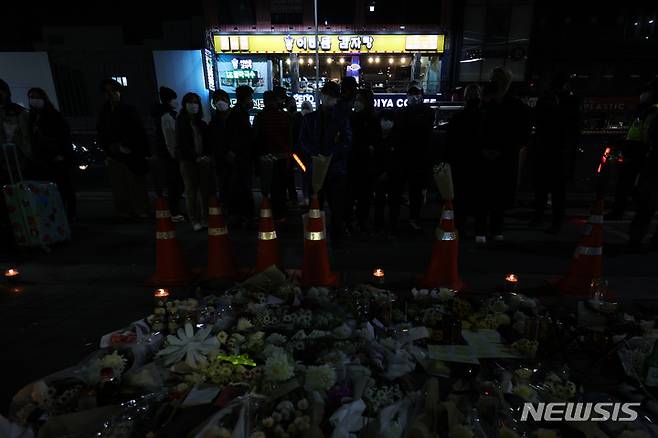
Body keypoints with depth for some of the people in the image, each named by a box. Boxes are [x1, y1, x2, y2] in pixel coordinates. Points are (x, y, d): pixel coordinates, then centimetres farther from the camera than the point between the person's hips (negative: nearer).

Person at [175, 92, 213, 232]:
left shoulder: (201, 123, 17)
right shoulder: (181, 121, 5)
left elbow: (206, 142, 12)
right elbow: (182, 143, -3)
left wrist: (207, 156, -7)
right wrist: (196, 157, -13)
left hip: (203, 160, 3)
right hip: (188, 161, -3)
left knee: (206, 190, -4)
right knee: (191, 191, -3)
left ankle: (205, 219, 1)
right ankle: (195, 221, 3)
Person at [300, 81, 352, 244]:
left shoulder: (342, 119, 6)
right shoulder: (310, 118, 11)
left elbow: (347, 143, -3)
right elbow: (303, 140, 6)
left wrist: (328, 154, -17)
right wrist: (315, 154, -13)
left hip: (337, 169, -1)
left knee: (337, 206, 2)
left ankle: (336, 237, 16)